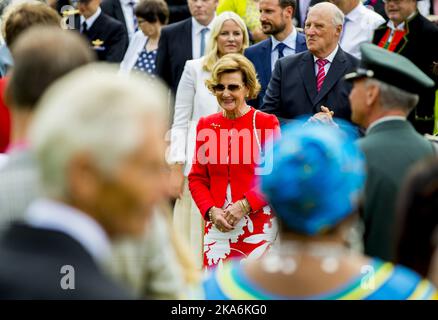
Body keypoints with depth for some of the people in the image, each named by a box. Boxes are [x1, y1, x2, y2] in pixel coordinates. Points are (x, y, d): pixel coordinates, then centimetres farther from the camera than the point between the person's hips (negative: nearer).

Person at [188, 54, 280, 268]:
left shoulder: (266, 123, -1)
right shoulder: (206, 125, 11)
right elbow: (197, 177, 12)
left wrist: (244, 205, -13)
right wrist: (211, 210, -5)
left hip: (257, 225, -3)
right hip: (217, 225, 3)